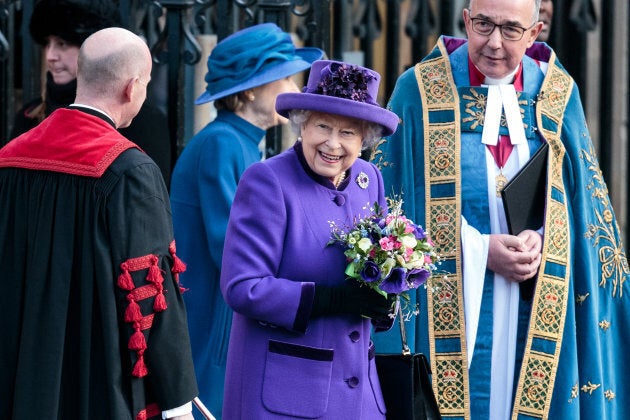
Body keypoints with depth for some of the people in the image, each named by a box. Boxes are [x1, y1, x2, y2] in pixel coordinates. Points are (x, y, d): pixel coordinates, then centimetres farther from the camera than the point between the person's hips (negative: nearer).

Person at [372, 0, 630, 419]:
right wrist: (480, 251, -12)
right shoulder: (420, 90, -3)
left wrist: (540, 240, -12)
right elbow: (394, 200, -3)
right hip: (451, 302, -2)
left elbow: (583, 198, 8)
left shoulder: (558, 96, 5)